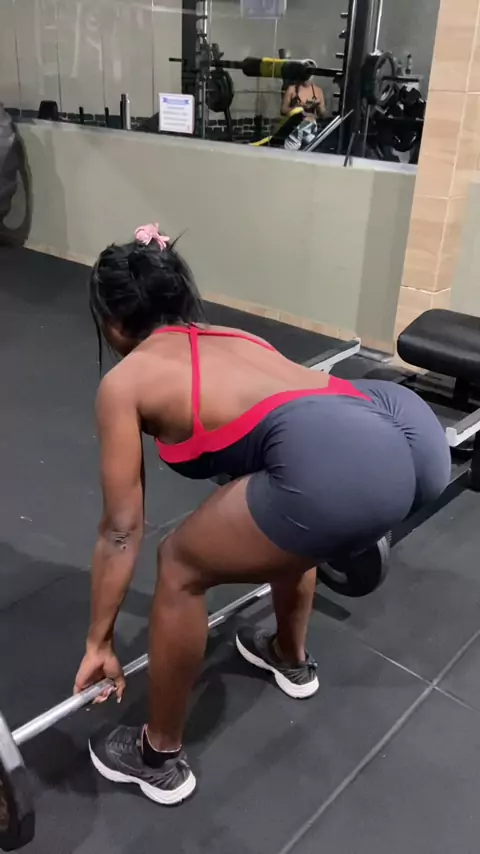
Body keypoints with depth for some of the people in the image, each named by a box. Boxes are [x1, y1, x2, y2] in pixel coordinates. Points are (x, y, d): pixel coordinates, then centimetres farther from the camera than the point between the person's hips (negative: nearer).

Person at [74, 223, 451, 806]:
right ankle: (291, 660, 58)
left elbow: (122, 531, 16)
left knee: (181, 568, 15)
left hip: (343, 465, -8)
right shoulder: (229, 338, 33)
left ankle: (159, 757, 34)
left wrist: (99, 641, 29)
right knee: (286, 517, 36)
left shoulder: (124, 382, 14)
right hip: (416, 431, 9)